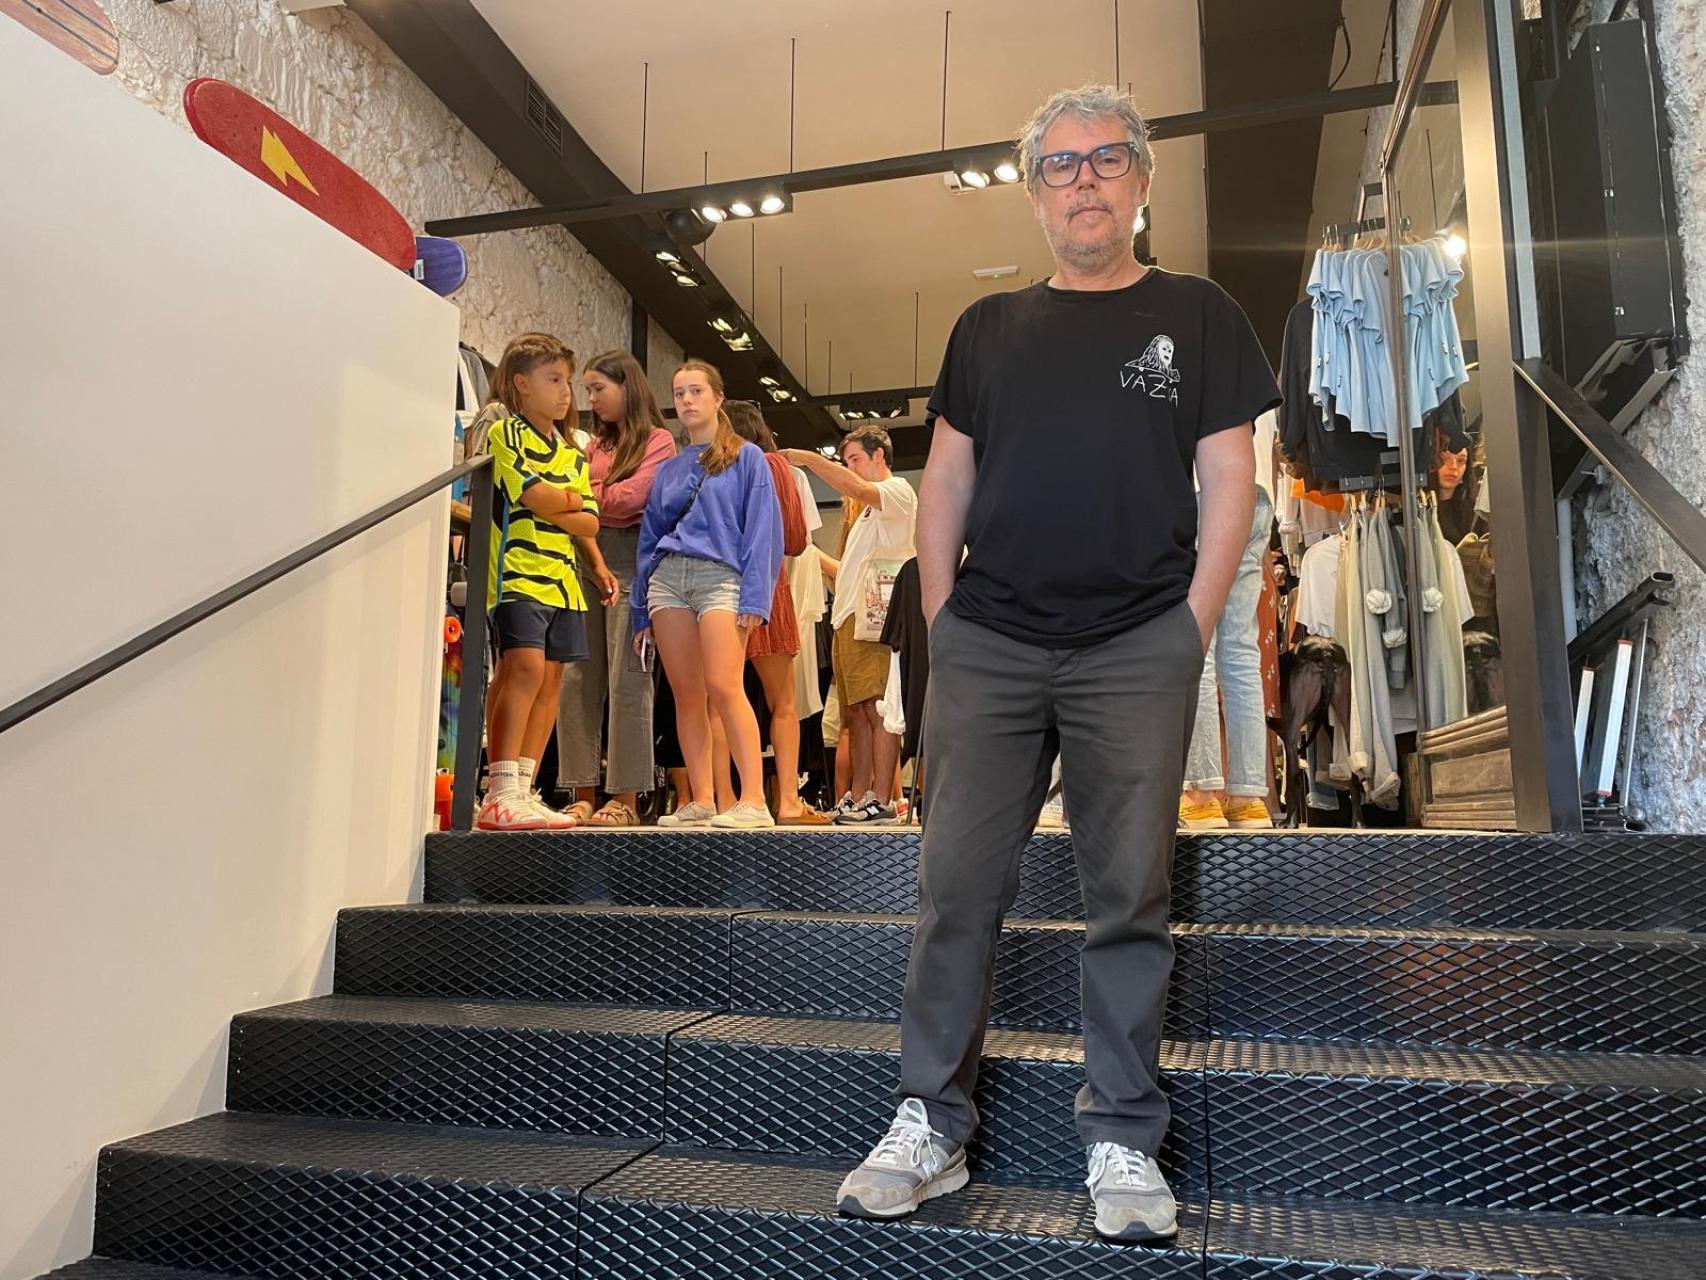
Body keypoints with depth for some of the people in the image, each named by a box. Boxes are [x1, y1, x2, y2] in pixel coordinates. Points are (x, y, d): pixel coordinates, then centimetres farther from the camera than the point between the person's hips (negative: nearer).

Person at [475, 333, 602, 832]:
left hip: (560, 577, 7)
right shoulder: (505, 432, 0)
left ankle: (522, 791, 7)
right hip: (518, 570, -7)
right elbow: (533, 495, -14)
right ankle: (501, 794, -17)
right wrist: (572, 499, 5)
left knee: (550, 681, 3)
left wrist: (549, 506, -7)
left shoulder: (572, 453, 19)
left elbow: (589, 524, 10)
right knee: (526, 667, -20)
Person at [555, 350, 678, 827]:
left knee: (626, 679, -7)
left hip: (628, 561, -6)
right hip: (583, 561, 6)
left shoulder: (658, 441, 4)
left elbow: (630, 497, -9)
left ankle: (626, 798, -4)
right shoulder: (593, 446, 23)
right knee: (578, 680, 1)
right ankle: (583, 795, 5)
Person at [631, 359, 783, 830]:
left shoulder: (747, 457, 9)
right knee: (686, 696, 1)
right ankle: (701, 803, 4)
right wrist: (642, 613, 14)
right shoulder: (668, 469, 22)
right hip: (667, 577, 5)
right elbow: (650, 539, 21)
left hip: (719, 575, -5)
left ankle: (753, 801, -19)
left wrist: (753, 598, -12)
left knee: (723, 687, -18)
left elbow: (762, 529, -1)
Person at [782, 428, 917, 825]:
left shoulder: (897, 490, 0)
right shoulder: (870, 508, 30)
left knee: (877, 709, -13)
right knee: (856, 713, 9)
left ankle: (882, 802, -15)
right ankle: (857, 799, 12)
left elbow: (854, 487, -21)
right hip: (848, 617, 10)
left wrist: (809, 459, -13)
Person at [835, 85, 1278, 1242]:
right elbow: (945, 482, 13)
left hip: (1138, 649, -1)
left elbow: (1229, 483, 4)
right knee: (957, 889, 2)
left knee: (1130, 898, 2)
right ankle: (931, 1128, 14)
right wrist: (942, 618, 4)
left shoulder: (1196, 315, 10)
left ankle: (1124, 1145, 14)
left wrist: (1192, 632, -5)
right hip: (986, 647, 2)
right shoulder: (989, 326, 16)